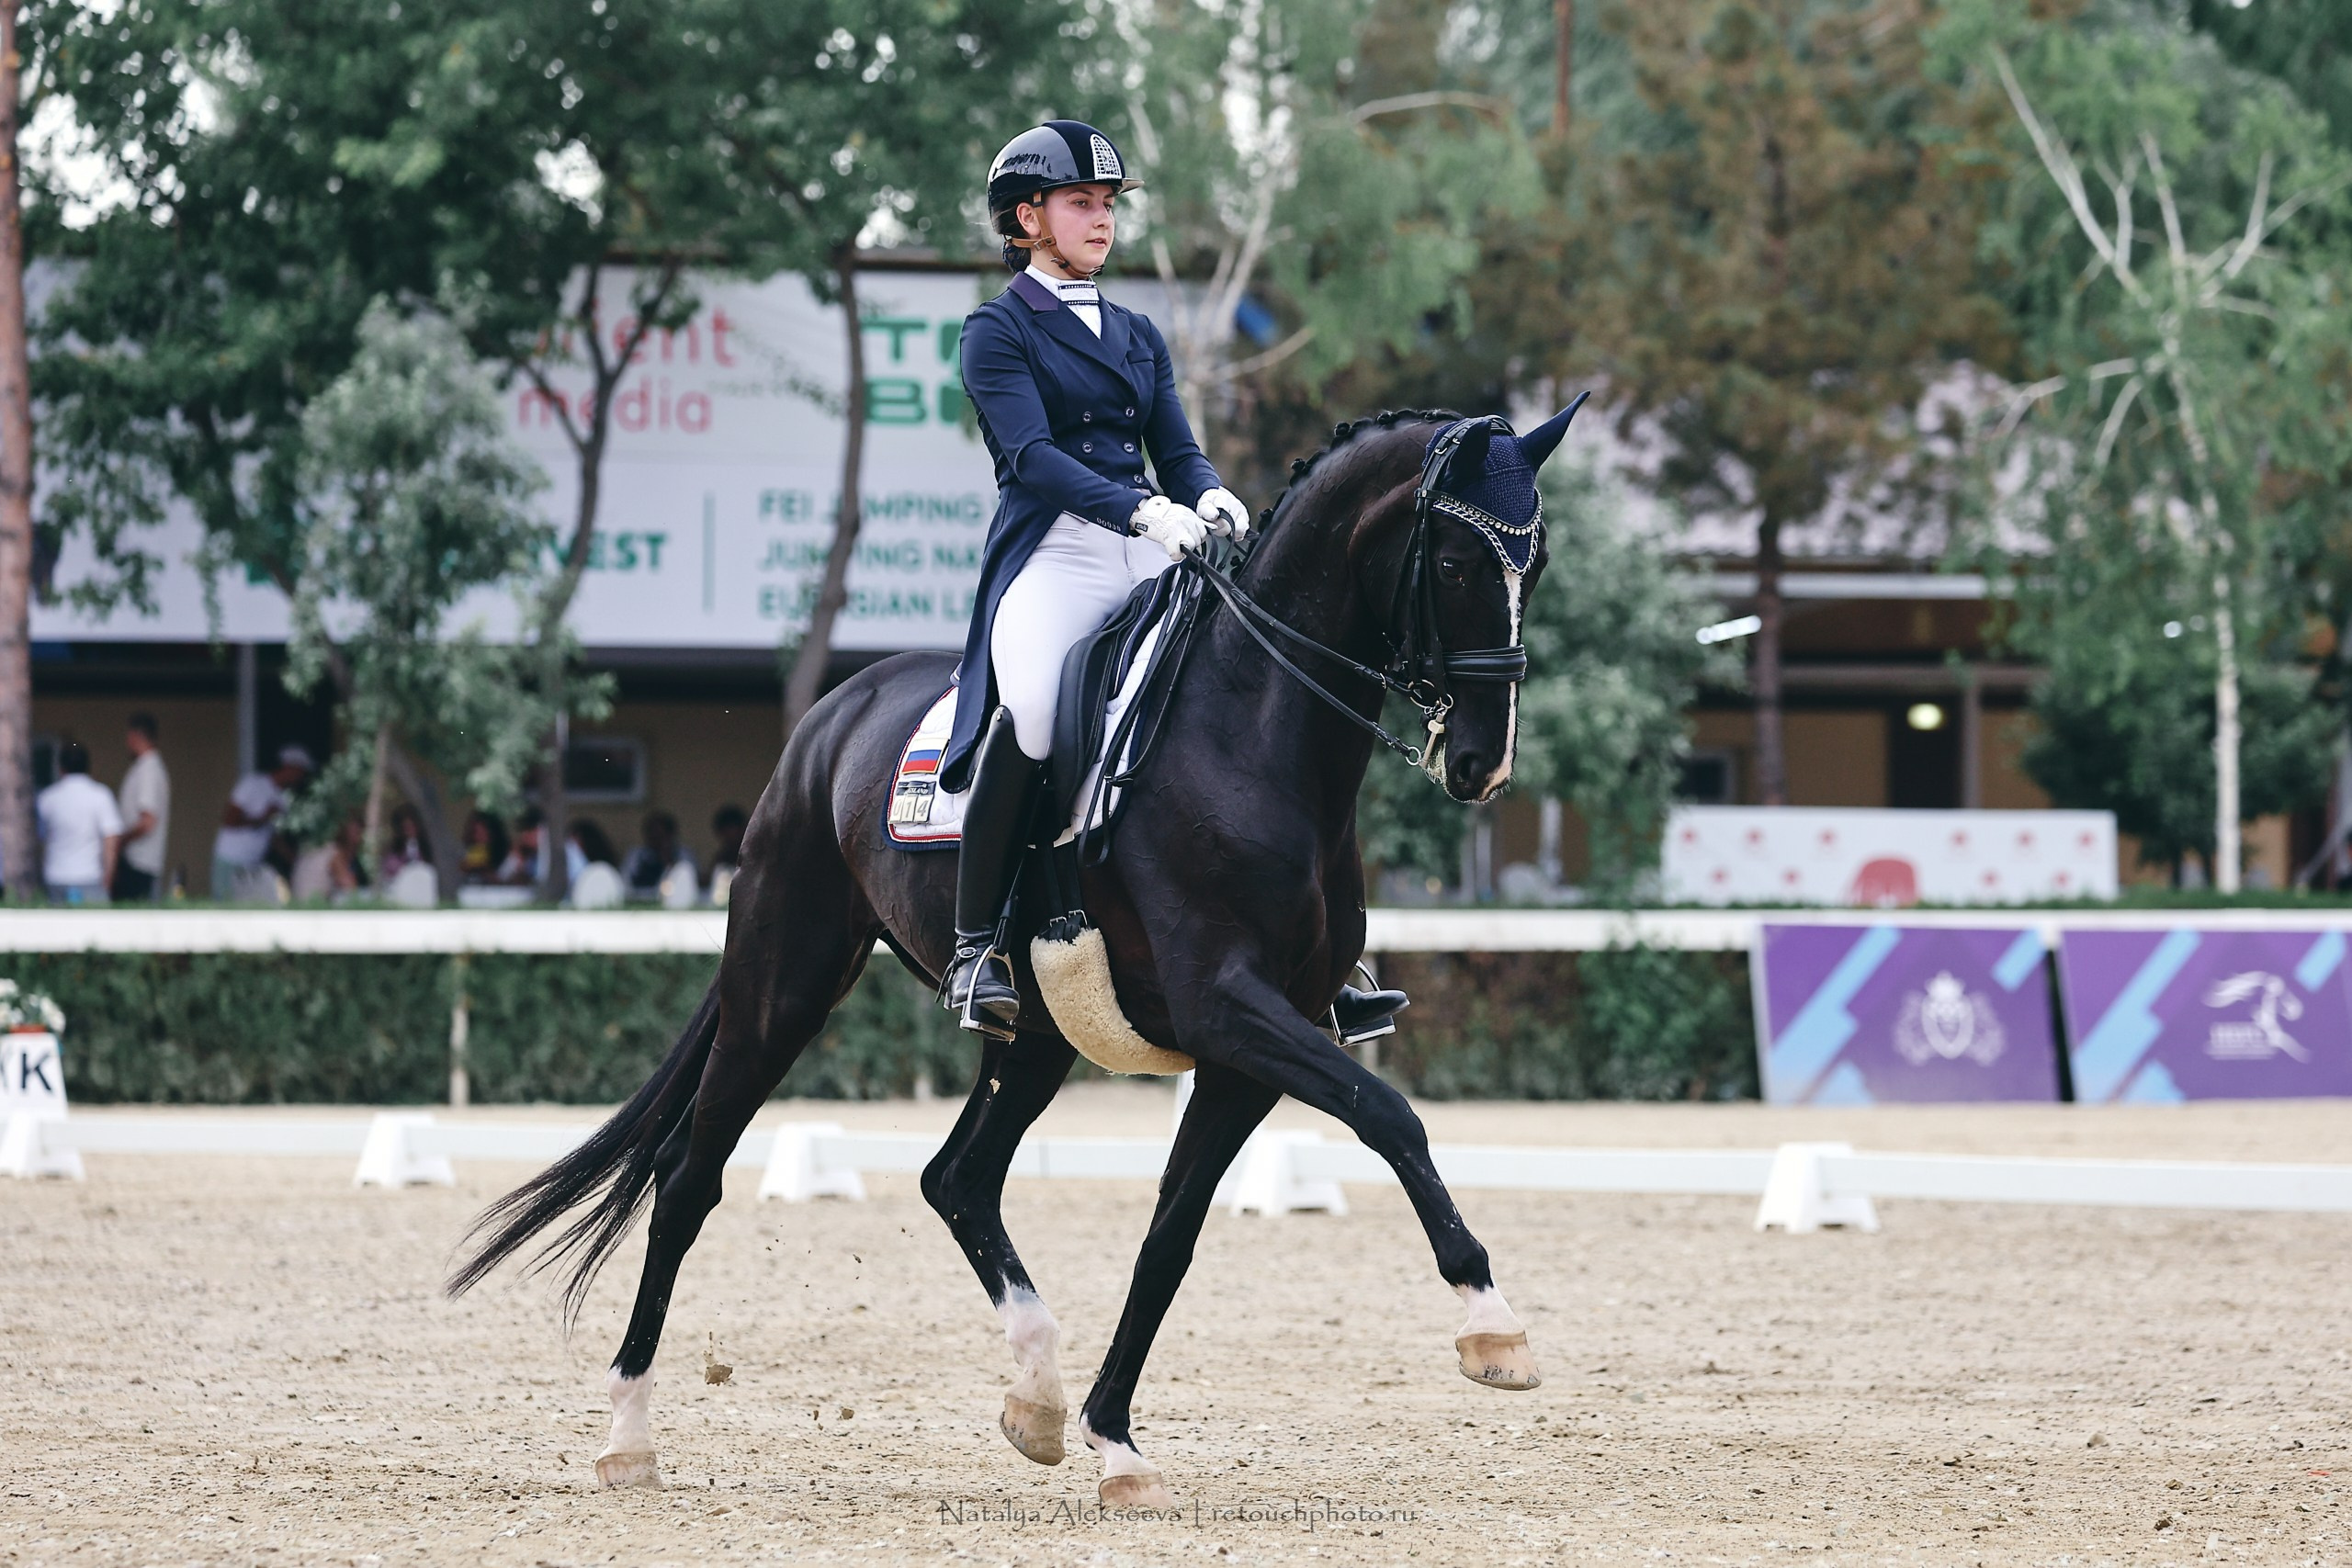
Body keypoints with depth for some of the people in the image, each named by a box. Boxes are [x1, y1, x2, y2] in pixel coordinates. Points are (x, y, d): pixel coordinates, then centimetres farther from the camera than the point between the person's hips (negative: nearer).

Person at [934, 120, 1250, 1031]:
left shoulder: (1137, 336, 24)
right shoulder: (999, 332, 5)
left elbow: (1177, 452, 16)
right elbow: (1031, 454, -10)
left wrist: (1210, 497, -9)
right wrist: (1143, 509, -24)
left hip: (1153, 556, 6)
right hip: (1054, 554, -6)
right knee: (1032, 706, -35)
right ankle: (974, 947, -25)